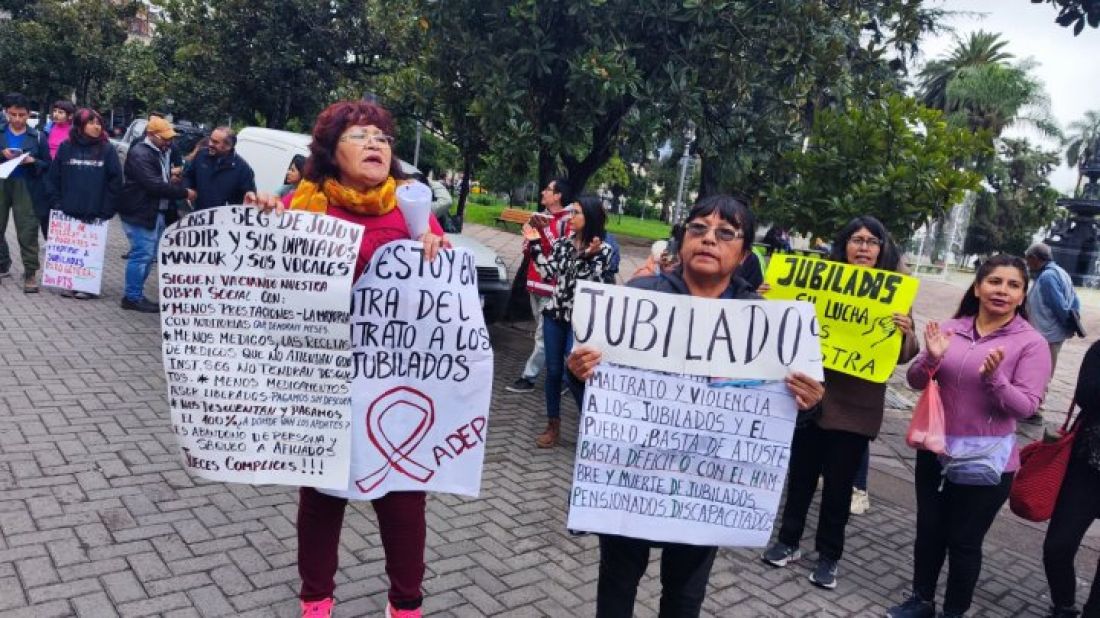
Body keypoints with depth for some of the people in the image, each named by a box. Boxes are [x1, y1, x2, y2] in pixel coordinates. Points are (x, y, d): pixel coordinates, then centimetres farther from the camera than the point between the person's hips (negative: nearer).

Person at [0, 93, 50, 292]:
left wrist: (33, 161, -15)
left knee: (27, 232, -3)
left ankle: (30, 273, 2)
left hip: (25, 188, -3)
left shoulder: (37, 137, 2)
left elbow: (47, 166, 5)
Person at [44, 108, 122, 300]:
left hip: (95, 213, -2)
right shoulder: (66, 147, 4)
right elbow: (53, 177, 7)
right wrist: (56, 203, -1)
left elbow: (115, 181, -3)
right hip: (68, 211, 2)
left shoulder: (107, 150, 0)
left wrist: (107, 209, -7)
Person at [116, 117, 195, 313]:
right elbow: (154, 185, -23)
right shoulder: (140, 154, -15)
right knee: (141, 254, -6)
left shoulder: (163, 152, 13)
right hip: (140, 213, -9)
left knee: (148, 255, 14)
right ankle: (132, 297, 4)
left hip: (156, 212, 9)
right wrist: (184, 192, -18)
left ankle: (135, 294, 25)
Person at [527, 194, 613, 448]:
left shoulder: (603, 249, -6)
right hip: (555, 313, 4)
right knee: (553, 371, 8)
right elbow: (548, 272, 2)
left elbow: (589, 282, -13)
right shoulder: (563, 242, 5)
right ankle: (553, 426, 21)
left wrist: (588, 256, -26)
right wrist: (534, 242, 0)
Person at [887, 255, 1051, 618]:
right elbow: (917, 382, 3)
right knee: (928, 530, 17)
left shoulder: (1031, 343, -10)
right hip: (935, 450, 4)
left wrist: (994, 378, -30)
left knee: (964, 541, 9)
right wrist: (931, 358, -17)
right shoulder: (951, 329, -1)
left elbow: (1026, 407, -14)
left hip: (987, 461, -4)